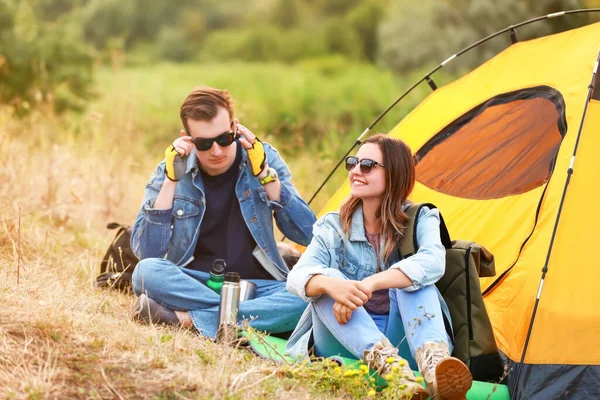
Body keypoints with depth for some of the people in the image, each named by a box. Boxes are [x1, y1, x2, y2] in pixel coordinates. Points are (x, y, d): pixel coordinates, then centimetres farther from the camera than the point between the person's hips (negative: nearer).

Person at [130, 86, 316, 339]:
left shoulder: (263, 158, -1)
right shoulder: (171, 171, -2)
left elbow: (308, 235, -7)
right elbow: (146, 252, -11)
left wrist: (265, 175, -15)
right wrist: (172, 180, -16)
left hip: (255, 287, 1)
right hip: (191, 284, 0)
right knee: (147, 272, -31)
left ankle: (186, 319, -29)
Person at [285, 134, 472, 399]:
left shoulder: (419, 220, -3)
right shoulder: (333, 227, 1)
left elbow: (432, 262, -27)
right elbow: (297, 276, -17)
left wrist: (369, 283, -41)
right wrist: (329, 284, -42)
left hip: (402, 340, -1)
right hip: (345, 343, 1)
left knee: (415, 278, -26)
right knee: (326, 282, -27)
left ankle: (432, 361, -53)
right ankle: (387, 363, -51)